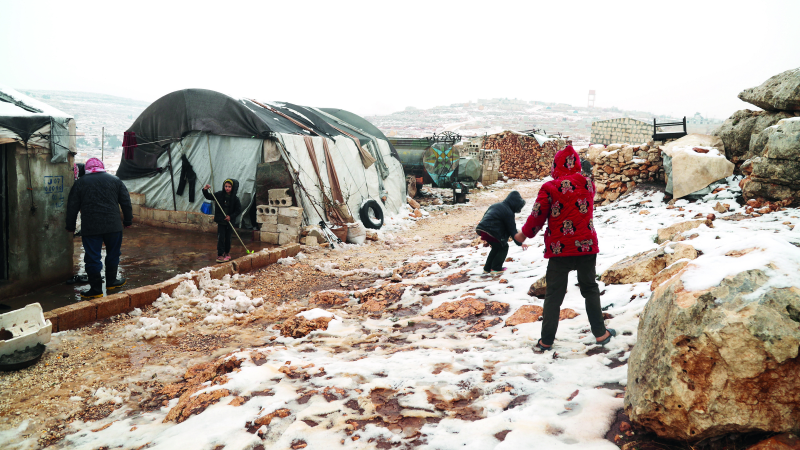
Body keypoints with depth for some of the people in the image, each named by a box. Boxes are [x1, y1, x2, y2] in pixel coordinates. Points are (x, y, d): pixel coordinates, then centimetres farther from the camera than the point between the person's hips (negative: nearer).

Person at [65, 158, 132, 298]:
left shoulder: (80, 183, 4)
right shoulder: (115, 180, 8)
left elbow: (72, 206, 5)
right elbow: (126, 203, 8)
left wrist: (70, 226, 15)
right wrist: (127, 221, 17)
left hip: (90, 228, -1)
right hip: (113, 225, 2)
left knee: (92, 258, 3)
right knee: (113, 254, 18)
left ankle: (96, 289, 5)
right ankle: (111, 281, 29)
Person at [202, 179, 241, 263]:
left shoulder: (235, 199, -6)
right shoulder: (219, 195, -4)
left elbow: (238, 210, -3)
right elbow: (209, 197, -1)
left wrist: (230, 216, -14)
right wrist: (205, 190, -20)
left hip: (230, 221, 0)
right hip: (221, 221, 0)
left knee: (228, 238, 11)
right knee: (220, 238, -6)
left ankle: (227, 253, 30)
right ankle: (220, 255, -4)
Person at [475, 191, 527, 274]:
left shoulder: (496, 205, 22)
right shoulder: (508, 212, -5)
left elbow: (485, 216, 28)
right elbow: (512, 229, -3)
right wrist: (519, 243, 7)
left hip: (481, 229, 8)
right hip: (491, 232, -8)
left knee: (496, 247, 26)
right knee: (504, 247, 12)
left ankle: (487, 268, 27)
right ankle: (496, 268, 13)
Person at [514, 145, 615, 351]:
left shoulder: (549, 188, -11)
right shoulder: (589, 185, 0)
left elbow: (537, 216, -6)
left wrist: (524, 234, 11)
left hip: (559, 249, -2)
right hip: (587, 247, 3)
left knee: (554, 294, 6)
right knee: (590, 289, 19)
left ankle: (546, 340, 10)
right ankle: (600, 333, 23)